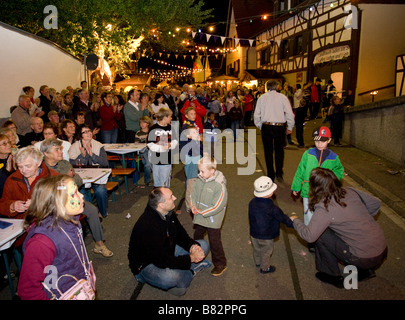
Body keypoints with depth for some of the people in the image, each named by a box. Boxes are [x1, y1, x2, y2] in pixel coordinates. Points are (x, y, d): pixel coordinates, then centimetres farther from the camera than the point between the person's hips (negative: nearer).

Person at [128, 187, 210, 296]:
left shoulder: (168, 213, -7)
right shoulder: (147, 226, -34)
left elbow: (181, 235, 7)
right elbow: (162, 261, -33)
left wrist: (192, 246, -15)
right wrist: (191, 258, -25)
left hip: (168, 253, 8)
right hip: (146, 265, -8)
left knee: (203, 245, 5)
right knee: (169, 278, -41)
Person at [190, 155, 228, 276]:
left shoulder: (219, 185, -24)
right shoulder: (199, 181, -4)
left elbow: (217, 206, -23)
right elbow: (193, 194, 8)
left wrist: (201, 212, -21)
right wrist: (193, 205, -11)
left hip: (213, 220, -7)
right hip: (199, 218, 7)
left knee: (214, 241, 4)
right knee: (197, 237, 26)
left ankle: (220, 264, 24)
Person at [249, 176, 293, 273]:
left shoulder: (252, 202, -11)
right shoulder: (270, 207, -31)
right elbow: (281, 217, -18)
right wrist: (292, 223, -3)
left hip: (254, 233, 6)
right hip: (266, 236, -6)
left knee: (257, 249, 28)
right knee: (266, 252, 18)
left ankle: (258, 262, 51)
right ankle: (265, 268, 37)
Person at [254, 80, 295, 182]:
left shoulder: (262, 97, 5)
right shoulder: (282, 97, 0)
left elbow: (256, 115, 4)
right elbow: (290, 113, -4)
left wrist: (260, 126, 16)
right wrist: (290, 127, 7)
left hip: (266, 127, 1)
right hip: (280, 127, -1)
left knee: (268, 151, 9)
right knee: (279, 150, 16)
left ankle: (271, 176, 14)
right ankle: (279, 173, 13)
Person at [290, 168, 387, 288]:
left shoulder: (324, 208, -20)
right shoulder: (350, 191, -1)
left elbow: (309, 236, -22)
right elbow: (376, 204, 9)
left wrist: (295, 221, -3)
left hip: (366, 259, -7)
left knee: (319, 234, 0)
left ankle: (332, 276, 16)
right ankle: (364, 271, 27)